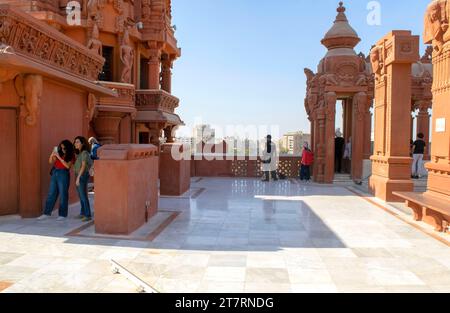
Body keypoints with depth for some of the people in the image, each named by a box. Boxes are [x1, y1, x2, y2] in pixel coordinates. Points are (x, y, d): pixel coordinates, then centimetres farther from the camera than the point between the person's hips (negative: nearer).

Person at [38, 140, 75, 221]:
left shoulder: (71, 156, -4)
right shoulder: (59, 153, 8)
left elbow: (68, 166, -16)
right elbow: (51, 162, 7)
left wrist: (59, 157, -19)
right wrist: (52, 154, -10)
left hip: (63, 174, -5)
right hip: (55, 173, 5)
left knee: (63, 195, -1)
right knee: (51, 194, 9)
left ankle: (63, 215, 8)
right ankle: (47, 213, 16)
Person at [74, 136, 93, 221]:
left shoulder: (84, 152, -15)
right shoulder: (79, 153, 13)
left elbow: (83, 166, -22)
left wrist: (78, 177, -26)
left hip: (82, 176, -10)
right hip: (79, 176, 10)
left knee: (83, 196, -10)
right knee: (81, 196, 15)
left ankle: (88, 215, -6)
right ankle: (83, 213, 25)